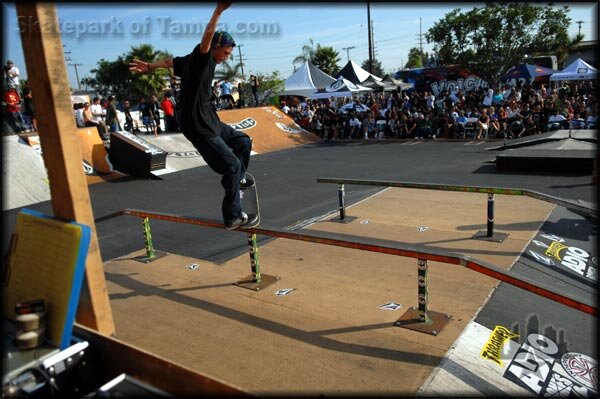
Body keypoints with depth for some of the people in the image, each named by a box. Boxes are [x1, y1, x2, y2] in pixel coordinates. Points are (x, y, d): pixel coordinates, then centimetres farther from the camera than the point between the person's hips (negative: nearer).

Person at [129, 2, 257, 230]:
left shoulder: (193, 60, 14)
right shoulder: (200, 58, -13)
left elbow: (169, 62, 29)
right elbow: (206, 38, -34)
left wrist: (150, 67, 42)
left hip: (208, 121, 10)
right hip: (198, 127, -10)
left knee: (243, 141, 20)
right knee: (231, 165, -10)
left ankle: (237, 179, 37)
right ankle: (233, 217, -3)